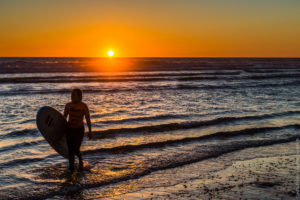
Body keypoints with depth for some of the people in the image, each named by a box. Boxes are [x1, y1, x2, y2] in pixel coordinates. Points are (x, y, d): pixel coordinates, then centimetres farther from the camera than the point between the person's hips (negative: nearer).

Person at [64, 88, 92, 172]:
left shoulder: (84, 106, -12)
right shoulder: (68, 105, -2)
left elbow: (88, 119, -10)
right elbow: (64, 117, 9)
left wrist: (90, 131, -11)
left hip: (79, 130, -3)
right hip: (69, 129, 3)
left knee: (76, 150, -4)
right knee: (70, 150, 0)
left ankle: (80, 160, 30)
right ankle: (71, 168, 11)